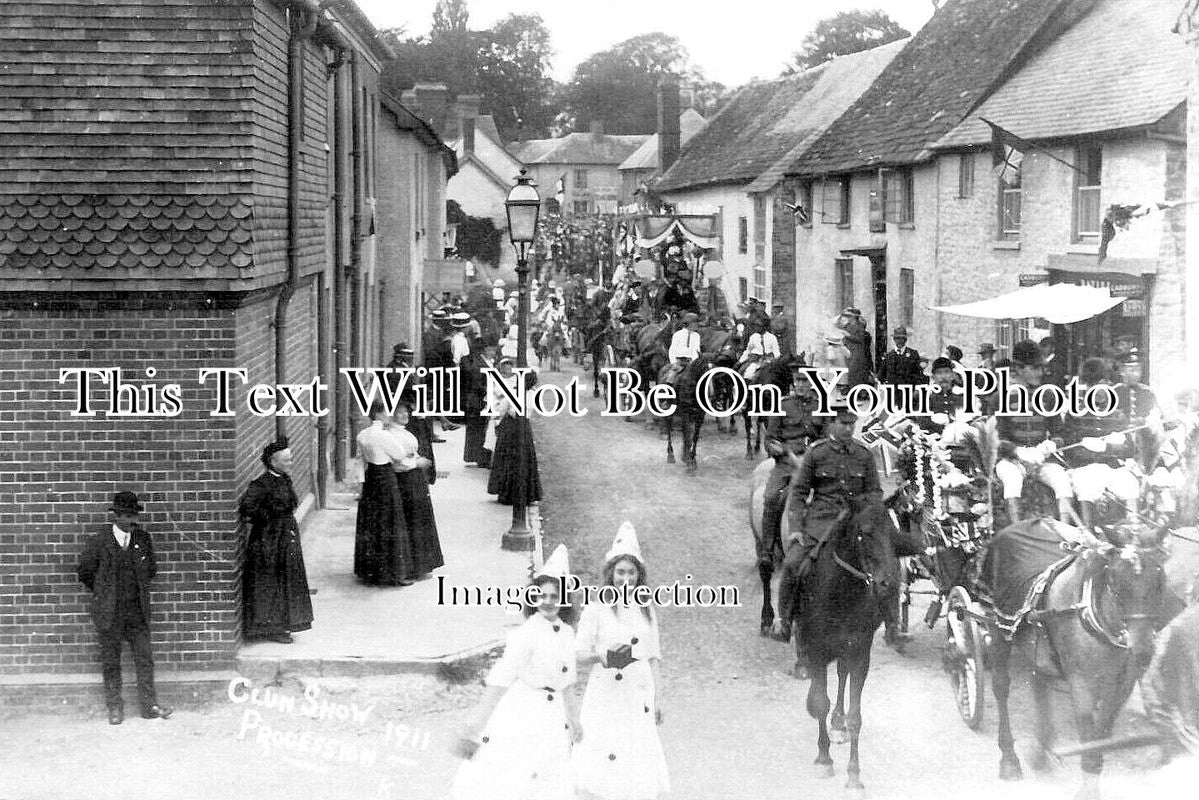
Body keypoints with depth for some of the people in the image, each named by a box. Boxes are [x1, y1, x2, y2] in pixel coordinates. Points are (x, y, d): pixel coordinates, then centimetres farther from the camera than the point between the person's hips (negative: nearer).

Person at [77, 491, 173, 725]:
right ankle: (115, 708, 16)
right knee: (110, 662, 6)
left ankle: (150, 706, 9)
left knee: (145, 659, 2)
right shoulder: (98, 541, -9)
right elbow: (84, 572, 3)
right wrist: (102, 594, 8)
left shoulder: (143, 539, 2)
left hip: (137, 611, 3)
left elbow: (151, 569, 18)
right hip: (109, 613, -3)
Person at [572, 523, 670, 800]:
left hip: (639, 695, 4)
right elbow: (579, 656, -3)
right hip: (607, 694, -4)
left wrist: (658, 699, 9)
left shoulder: (646, 611, 11)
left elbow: (653, 658, 15)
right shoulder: (596, 609, -2)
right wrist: (602, 656, -23)